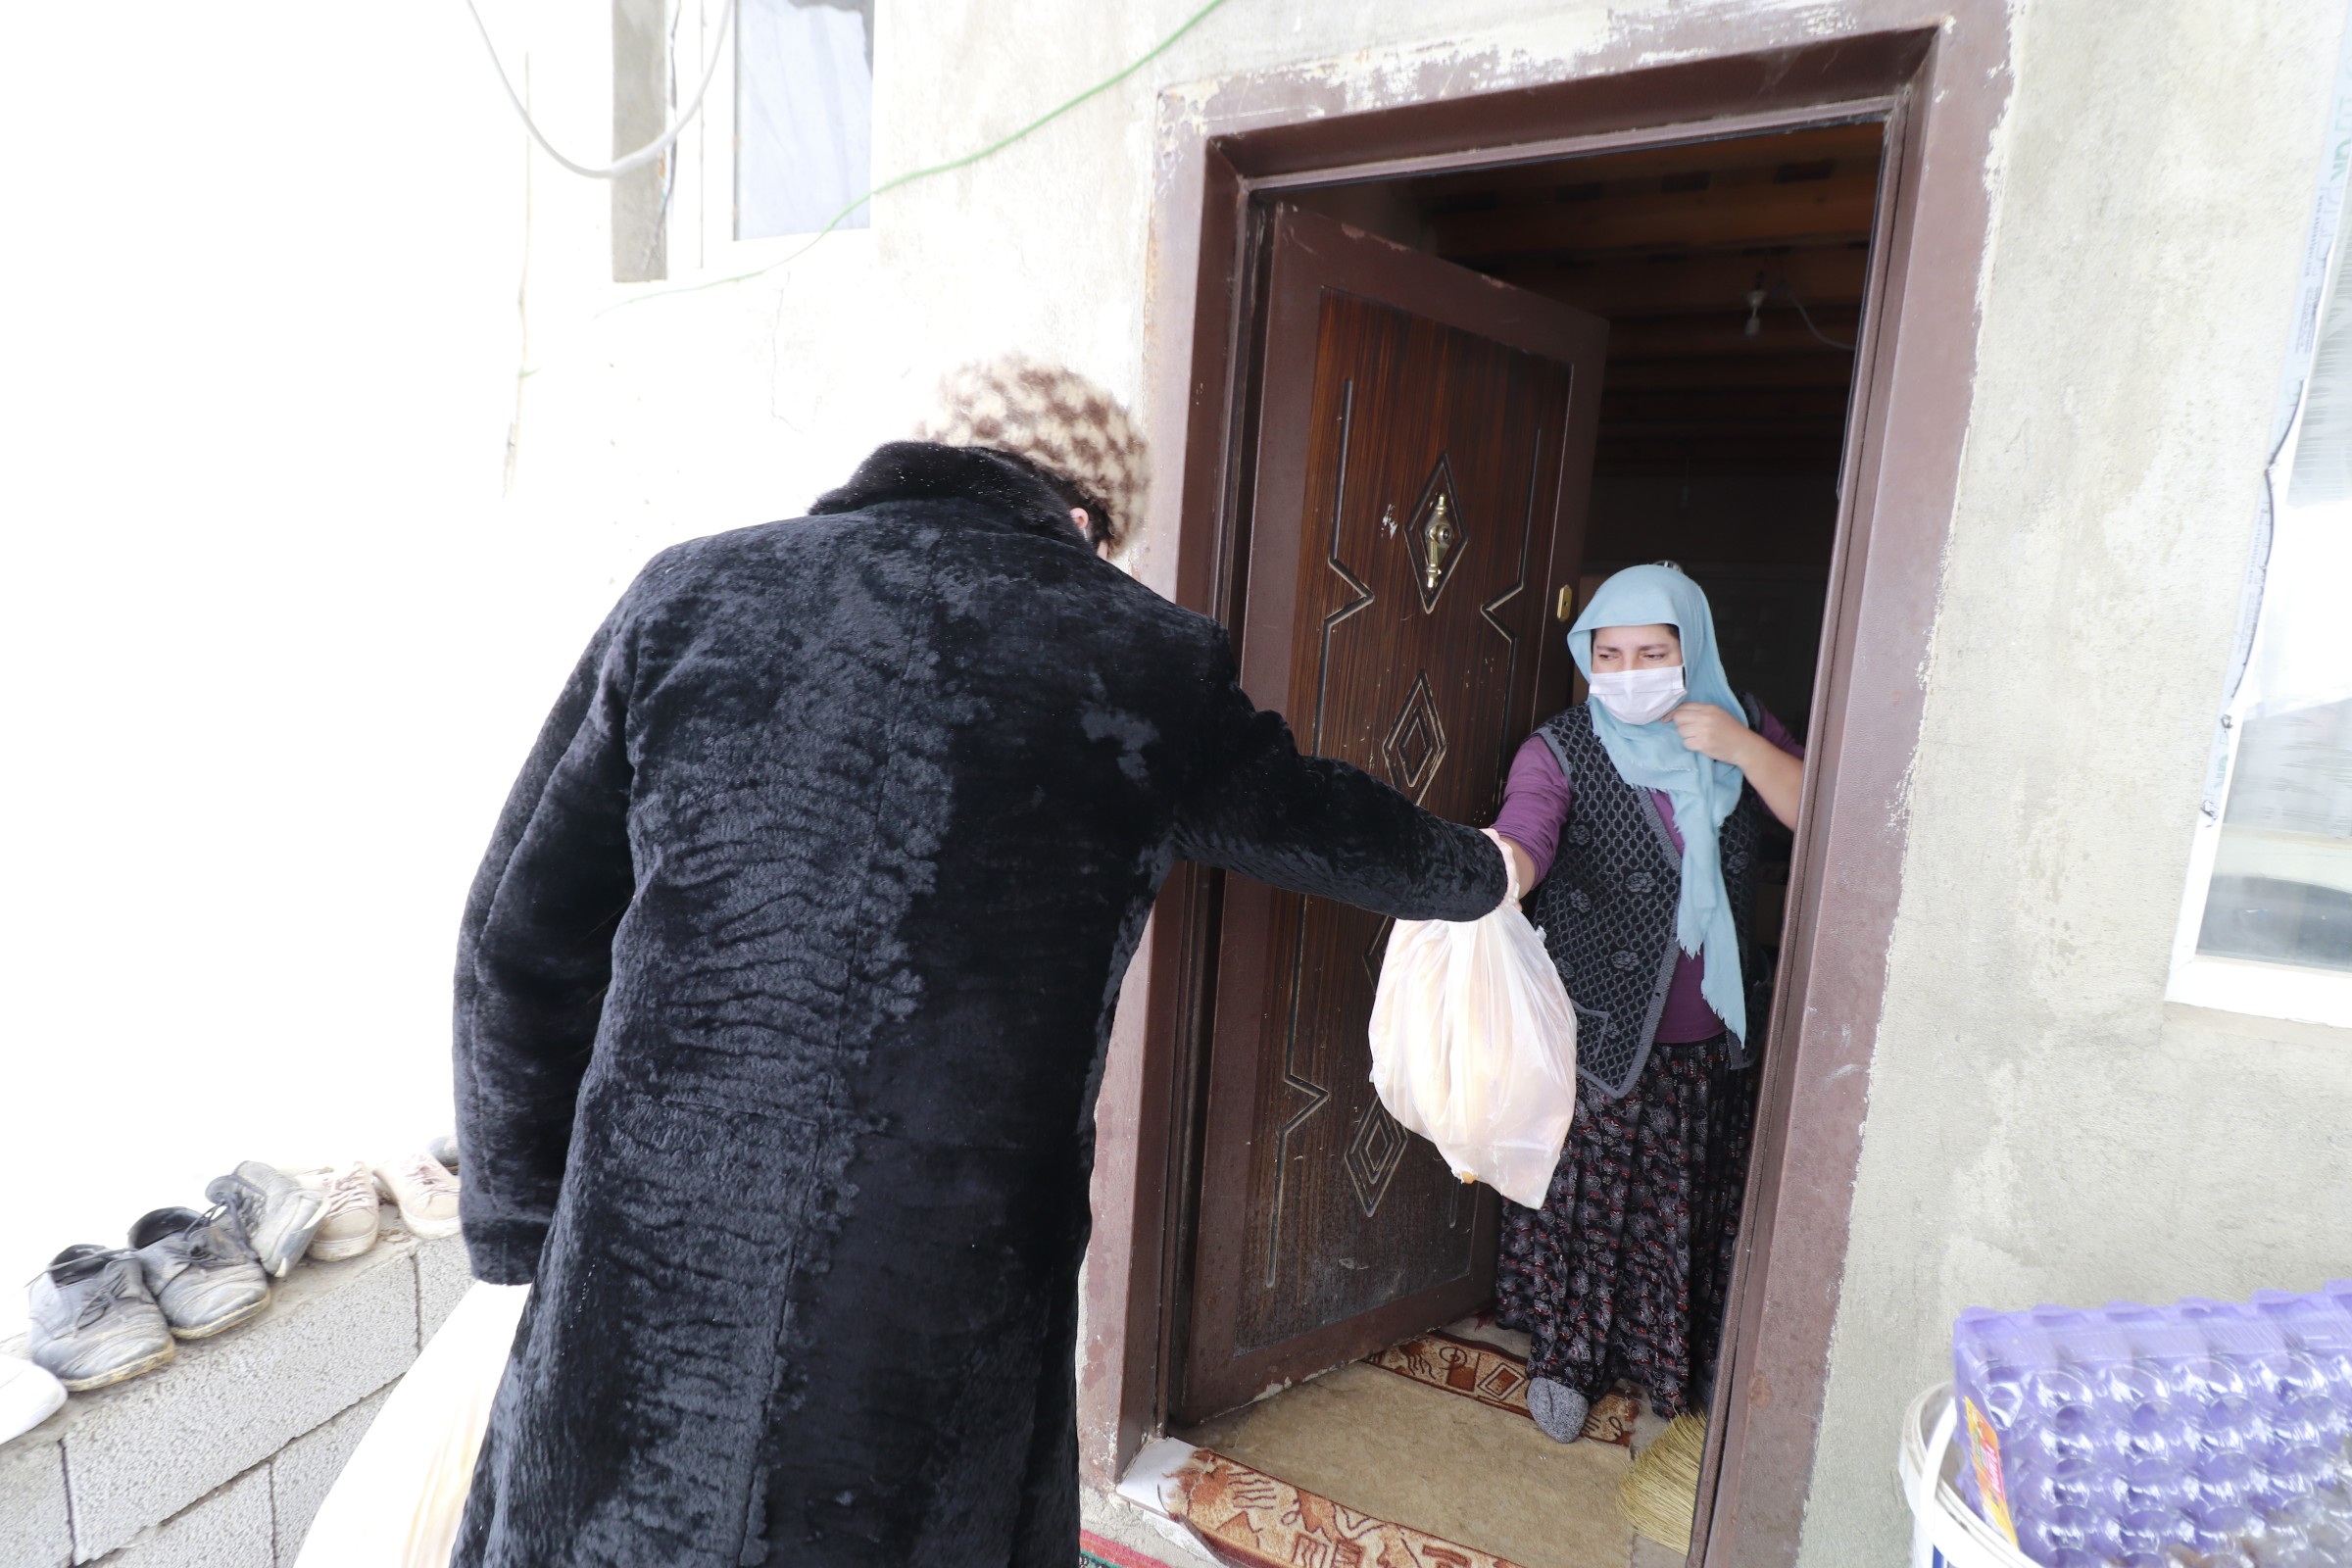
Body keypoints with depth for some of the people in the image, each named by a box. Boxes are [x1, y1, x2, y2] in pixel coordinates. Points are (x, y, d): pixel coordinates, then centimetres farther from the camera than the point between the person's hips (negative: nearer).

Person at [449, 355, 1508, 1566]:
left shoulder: (692, 592, 2)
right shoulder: (1140, 657, -1)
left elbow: (522, 944, 3)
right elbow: (1317, 820, 16)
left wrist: (526, 1231, 17)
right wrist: (1478, 874, 39)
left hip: (649, 1293, 2)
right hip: (943, 1322, -1)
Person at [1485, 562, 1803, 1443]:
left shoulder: (1742, 730, 0)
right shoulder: (1562, 751, -15)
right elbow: (1521, 841, -32)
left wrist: (1743, 749, -21)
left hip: (1710, 1040, 4)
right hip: (1598, 1033, -4)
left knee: (1693, 1203, 19)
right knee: (1583, 1197, 9)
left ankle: (1681, 1364, 45)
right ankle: (1564, 1359, 35)